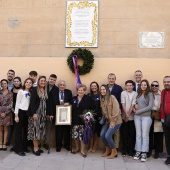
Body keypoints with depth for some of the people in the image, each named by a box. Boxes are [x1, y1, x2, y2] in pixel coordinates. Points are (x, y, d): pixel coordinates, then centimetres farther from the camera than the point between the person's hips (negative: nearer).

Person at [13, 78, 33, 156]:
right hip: (21, 112, -5)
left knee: (26, 130, 9)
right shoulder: (21, 91, -2)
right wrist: (16, 115, -9)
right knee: (19, 130, 1)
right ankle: (18, 149, 5)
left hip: (28, 112, 5)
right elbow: (17, 103, -4)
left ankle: (24, 147, 19)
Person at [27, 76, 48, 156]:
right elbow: (32, 102, -13)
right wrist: (34, 113, -20)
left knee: (40, 130, 8)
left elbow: (46, 103, 12)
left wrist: (47, 113, 8)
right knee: (35, 129, -3)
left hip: (43, 113, 6)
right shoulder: (34, 90, -6)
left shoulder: (45, 91, 11)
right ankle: (35, 148, 3)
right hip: (36, 112, -6)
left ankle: (37, 146, 16)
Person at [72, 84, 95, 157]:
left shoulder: (88, 99, -1)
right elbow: (71, 109, 11)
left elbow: (92, 109, -4)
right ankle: (77, 148, 30)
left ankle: (82, 150, 12)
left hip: (84, 120, -4)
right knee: (75, 134, 9)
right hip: (75, 120, 4)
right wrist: (71, 118, 2)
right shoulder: (73, 99, 11)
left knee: (83, 135, -2)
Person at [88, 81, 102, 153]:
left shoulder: (100, 96, -1)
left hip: (97, 116, -2)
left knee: (96, 132, 5)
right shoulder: (88, 96, 6)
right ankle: (91, 146, 15)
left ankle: (95, 147, 15)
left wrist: (100, 115, -10)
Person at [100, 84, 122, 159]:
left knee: (107, 136, -13)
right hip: (107, 120, 7)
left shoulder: (112, 97, -15)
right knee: (102, 134, -3)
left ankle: (114, 151, 11)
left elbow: (116, 110, -17)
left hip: (115, 121, -6)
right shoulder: (102, 99, 6)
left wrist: (113, 121, -16)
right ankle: (107, 150, 21)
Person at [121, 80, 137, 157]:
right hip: (124, 117, 0)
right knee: (124, 134, 5)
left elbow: (133, 105, -5)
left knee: (131, 134, 4)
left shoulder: (135, 94, 1)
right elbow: (123, 104, -4)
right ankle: (125, 150, 15)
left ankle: (131, 150, 12)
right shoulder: (123, 93, 2)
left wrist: (128, 114, -9)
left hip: (132, 117, 0)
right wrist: (126, 114, -11)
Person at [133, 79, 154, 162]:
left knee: (145, 135, -2)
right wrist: (134, 108, -4)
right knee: (138, 135, 6)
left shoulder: (149, 94, -2)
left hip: (146, 116, -4)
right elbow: (135, 103, 20)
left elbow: (150, 106, -9)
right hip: (137, 116, 4)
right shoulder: (138, 94, 12)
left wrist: (139, 111, -10)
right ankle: (138, 152, 11)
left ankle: (144, 153, 3)